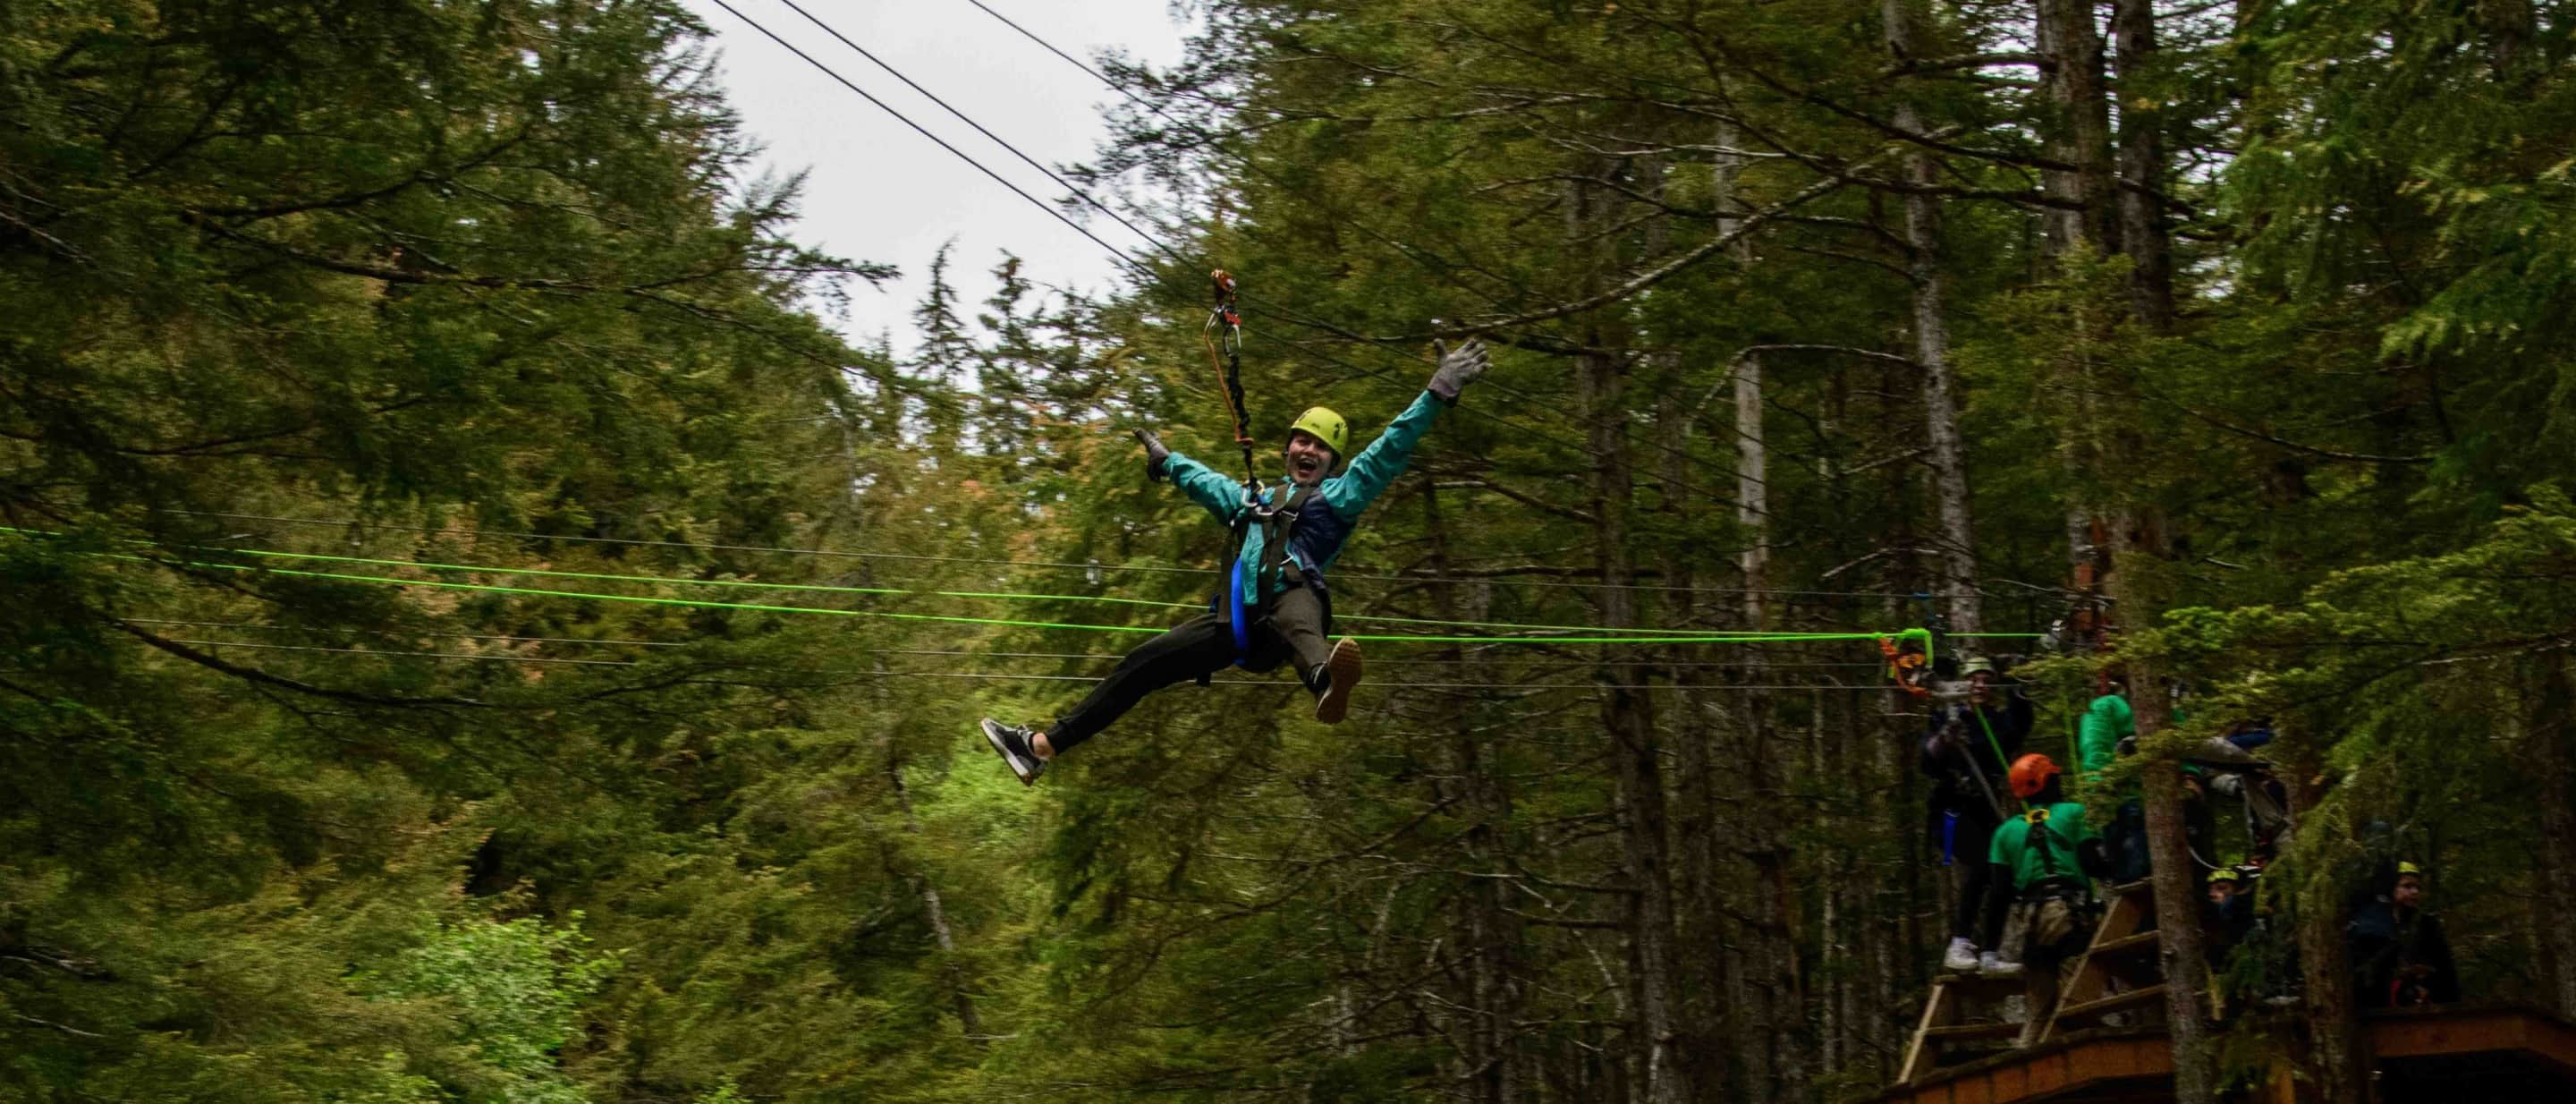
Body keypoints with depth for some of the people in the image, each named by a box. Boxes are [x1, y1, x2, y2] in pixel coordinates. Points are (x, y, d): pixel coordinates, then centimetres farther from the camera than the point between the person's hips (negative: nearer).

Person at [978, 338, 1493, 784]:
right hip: (1238, 623, 6)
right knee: (1142, 664, 2)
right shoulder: (1257, 500, 30)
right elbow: (1204, 481, 47)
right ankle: (1042, 745, 7)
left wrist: (1436, 395, -8)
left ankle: (1324, 681, -80)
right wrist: (1166, 461, 62)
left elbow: (1388, 452, 1)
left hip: (1287, 610, -6)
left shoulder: (1338, 497, 12)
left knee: (1295, 595, -43)